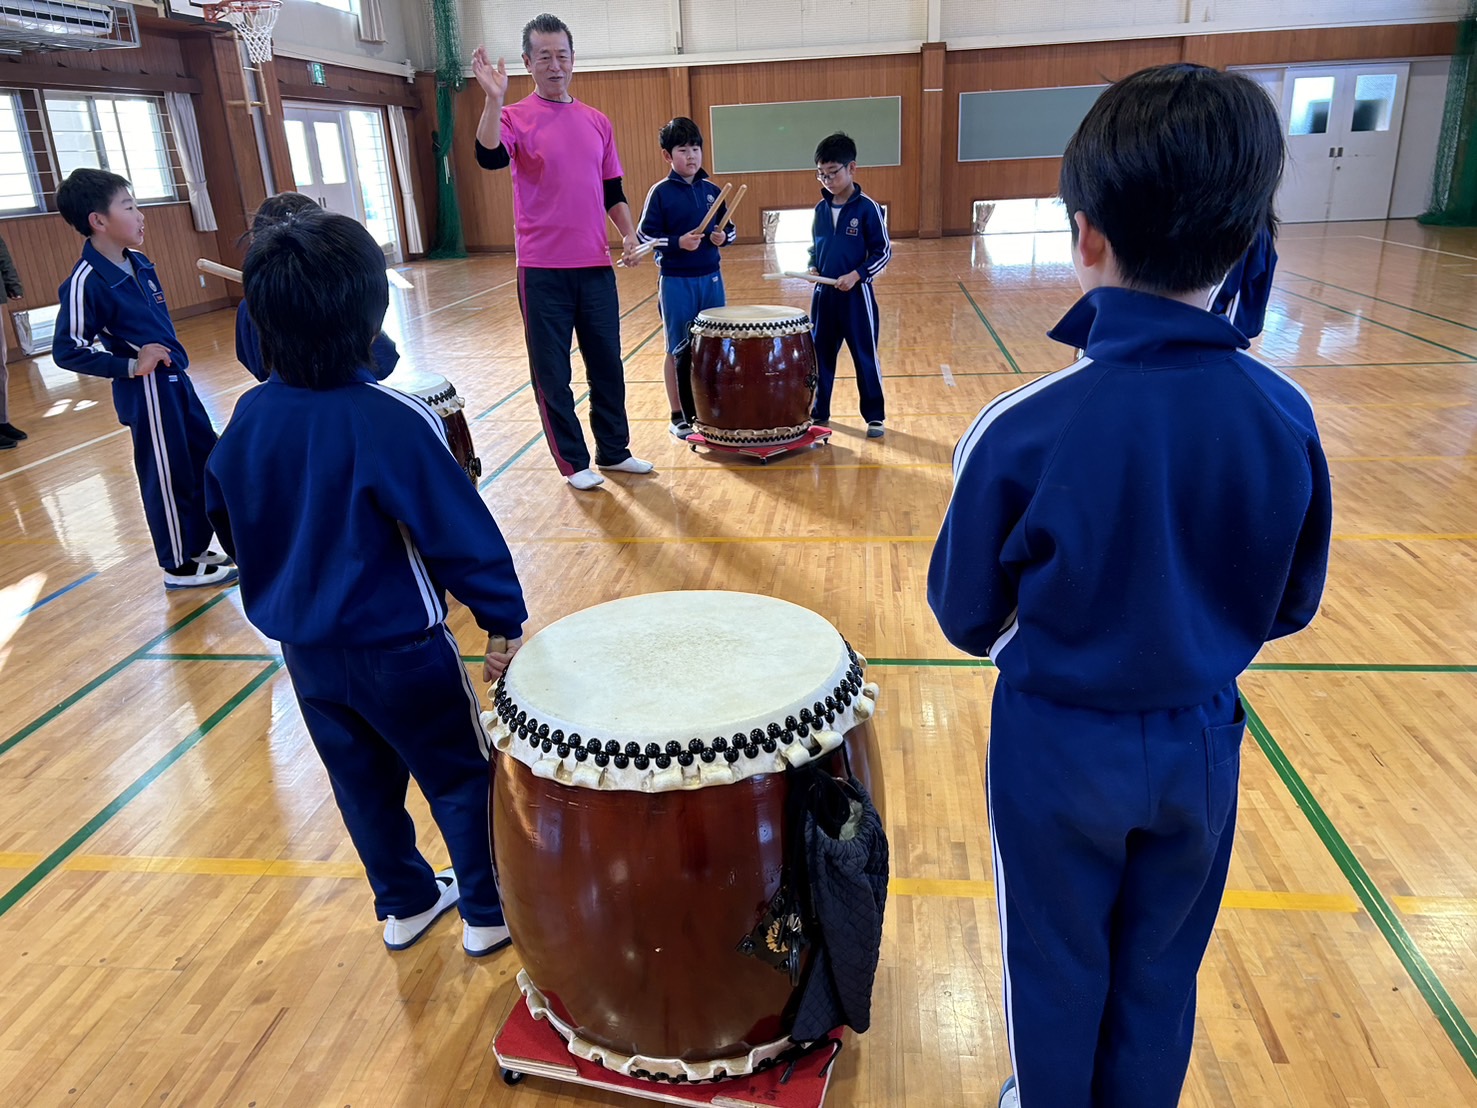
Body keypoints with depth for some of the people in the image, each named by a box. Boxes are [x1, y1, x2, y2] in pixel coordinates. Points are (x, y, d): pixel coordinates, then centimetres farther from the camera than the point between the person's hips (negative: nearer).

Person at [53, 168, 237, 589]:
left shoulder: (138, 264, 6)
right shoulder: (86, 282, -18)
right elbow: (67, 351, -16)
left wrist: (173, 359, 10)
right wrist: (130, 366, -20)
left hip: (175, 380, 9)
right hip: (146, 391, -8)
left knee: (207, 461, 16)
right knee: (168, 478, 3)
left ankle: (196, 547, 32)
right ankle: (179, 566, 20)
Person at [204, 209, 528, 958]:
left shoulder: (250, 416, -4)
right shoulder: (391, 420, -24)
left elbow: (226, 520, 9)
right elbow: (460, 532, -23)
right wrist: (503, 621, -12)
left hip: (302, 645, 7)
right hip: (396, 647, -6)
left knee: (361, 782, 21)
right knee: (460, 777, 13)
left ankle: (405, 905, 39)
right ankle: (489, 914, 27)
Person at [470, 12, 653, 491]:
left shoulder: (597, 122, 12)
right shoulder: (516, 118, -2)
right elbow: (490, 157, -23)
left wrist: (629, 235, 2)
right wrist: (493, 98, -34)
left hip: (596, 267, 4)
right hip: (543, 270, -4)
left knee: (607, 364, 11)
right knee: (552, 372, 3)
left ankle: (614, 450, 25)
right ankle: (573, 462, 15)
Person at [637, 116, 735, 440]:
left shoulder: (711, 190, 7)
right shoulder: (661, 193, -6)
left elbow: (730, 229, 14)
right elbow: (645, 236, -9)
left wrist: (722, 237, -8)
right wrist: (678, 242, -21)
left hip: (711, 278, 4)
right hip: (676, 281, -4)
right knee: (678, 350, 4)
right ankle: (679, 417, 14)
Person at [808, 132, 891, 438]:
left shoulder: (868, 208, -9)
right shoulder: (821, 209, 7)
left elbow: (883, 251, -9)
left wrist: (856, 275, -19)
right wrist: (813, 268, -2)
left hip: (856, 295, -5)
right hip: (823, 294, 5)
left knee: (865, 357, 2)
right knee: (820, 354, 12)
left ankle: (875, 416, 12)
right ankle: (819, 411, 25)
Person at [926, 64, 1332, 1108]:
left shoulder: (1023, 426, -26)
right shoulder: (1285, 416, -14)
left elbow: (965, 613, -13)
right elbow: (1290, 605, -1)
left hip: (1060, 745, -3)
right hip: (1202, 744, 4)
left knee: (1058, 965, 22)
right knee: (1162, 971, 26)